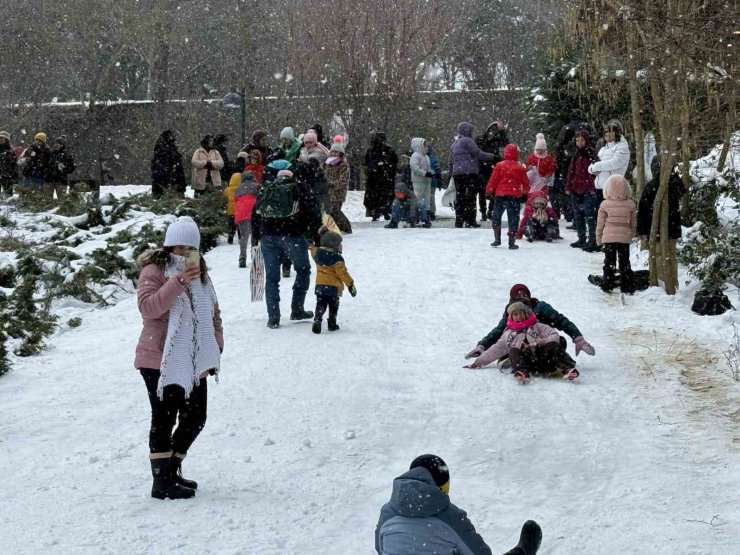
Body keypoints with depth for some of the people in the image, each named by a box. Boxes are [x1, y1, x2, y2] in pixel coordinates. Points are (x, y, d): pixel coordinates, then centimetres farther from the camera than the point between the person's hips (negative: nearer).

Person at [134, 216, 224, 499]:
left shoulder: (199, 272, 15)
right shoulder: (154, 271, -7)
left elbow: (212, 313, 20)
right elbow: (148, 307, -24)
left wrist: (216, 345, 7)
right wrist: (178, 281, -30)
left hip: (193, 362, 7)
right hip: (160, 361, -7)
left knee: (195, 418, 10)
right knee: (164, 419, -6)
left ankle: (172, 469, 27)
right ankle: (162, 481, -1)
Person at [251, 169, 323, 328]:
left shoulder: (266, 189, 17)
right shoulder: (301, 188, 8)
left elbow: (256, 214, 15)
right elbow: (314, 213, 0)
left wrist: (255, 238, 20)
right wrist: (316, 237, 3)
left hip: (269, 236, 3)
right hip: (293, 236, -3)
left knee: (271, 277, 8)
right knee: (303, 270, 17)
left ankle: (273, 318, 5)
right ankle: (297, 310, 16)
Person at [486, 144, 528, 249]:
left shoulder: (500, 165, -5)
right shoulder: (520, 168, 0)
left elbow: (493, 180, -3)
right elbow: (525, 182, 7)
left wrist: (489, 191, 10)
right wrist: (525, 193, 23)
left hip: (501, 195, -1)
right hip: (515, 196, 1)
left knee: (496, 217, 15)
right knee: (513, 219, 4)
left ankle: (497, 239, 13)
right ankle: (512, 242, 1)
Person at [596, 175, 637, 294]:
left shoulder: (605, 205, -6)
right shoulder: (630, 204, -2)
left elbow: (600, 223, -1)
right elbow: (634, 223, 6)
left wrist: (598, 239, 9)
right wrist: (632, 234, 22)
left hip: (609, 237, -1)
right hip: (625, 237, 1)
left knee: (609, 262, 8)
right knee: (625, 262, 10)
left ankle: (608, 284, 8)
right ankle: (627, 287, 11)